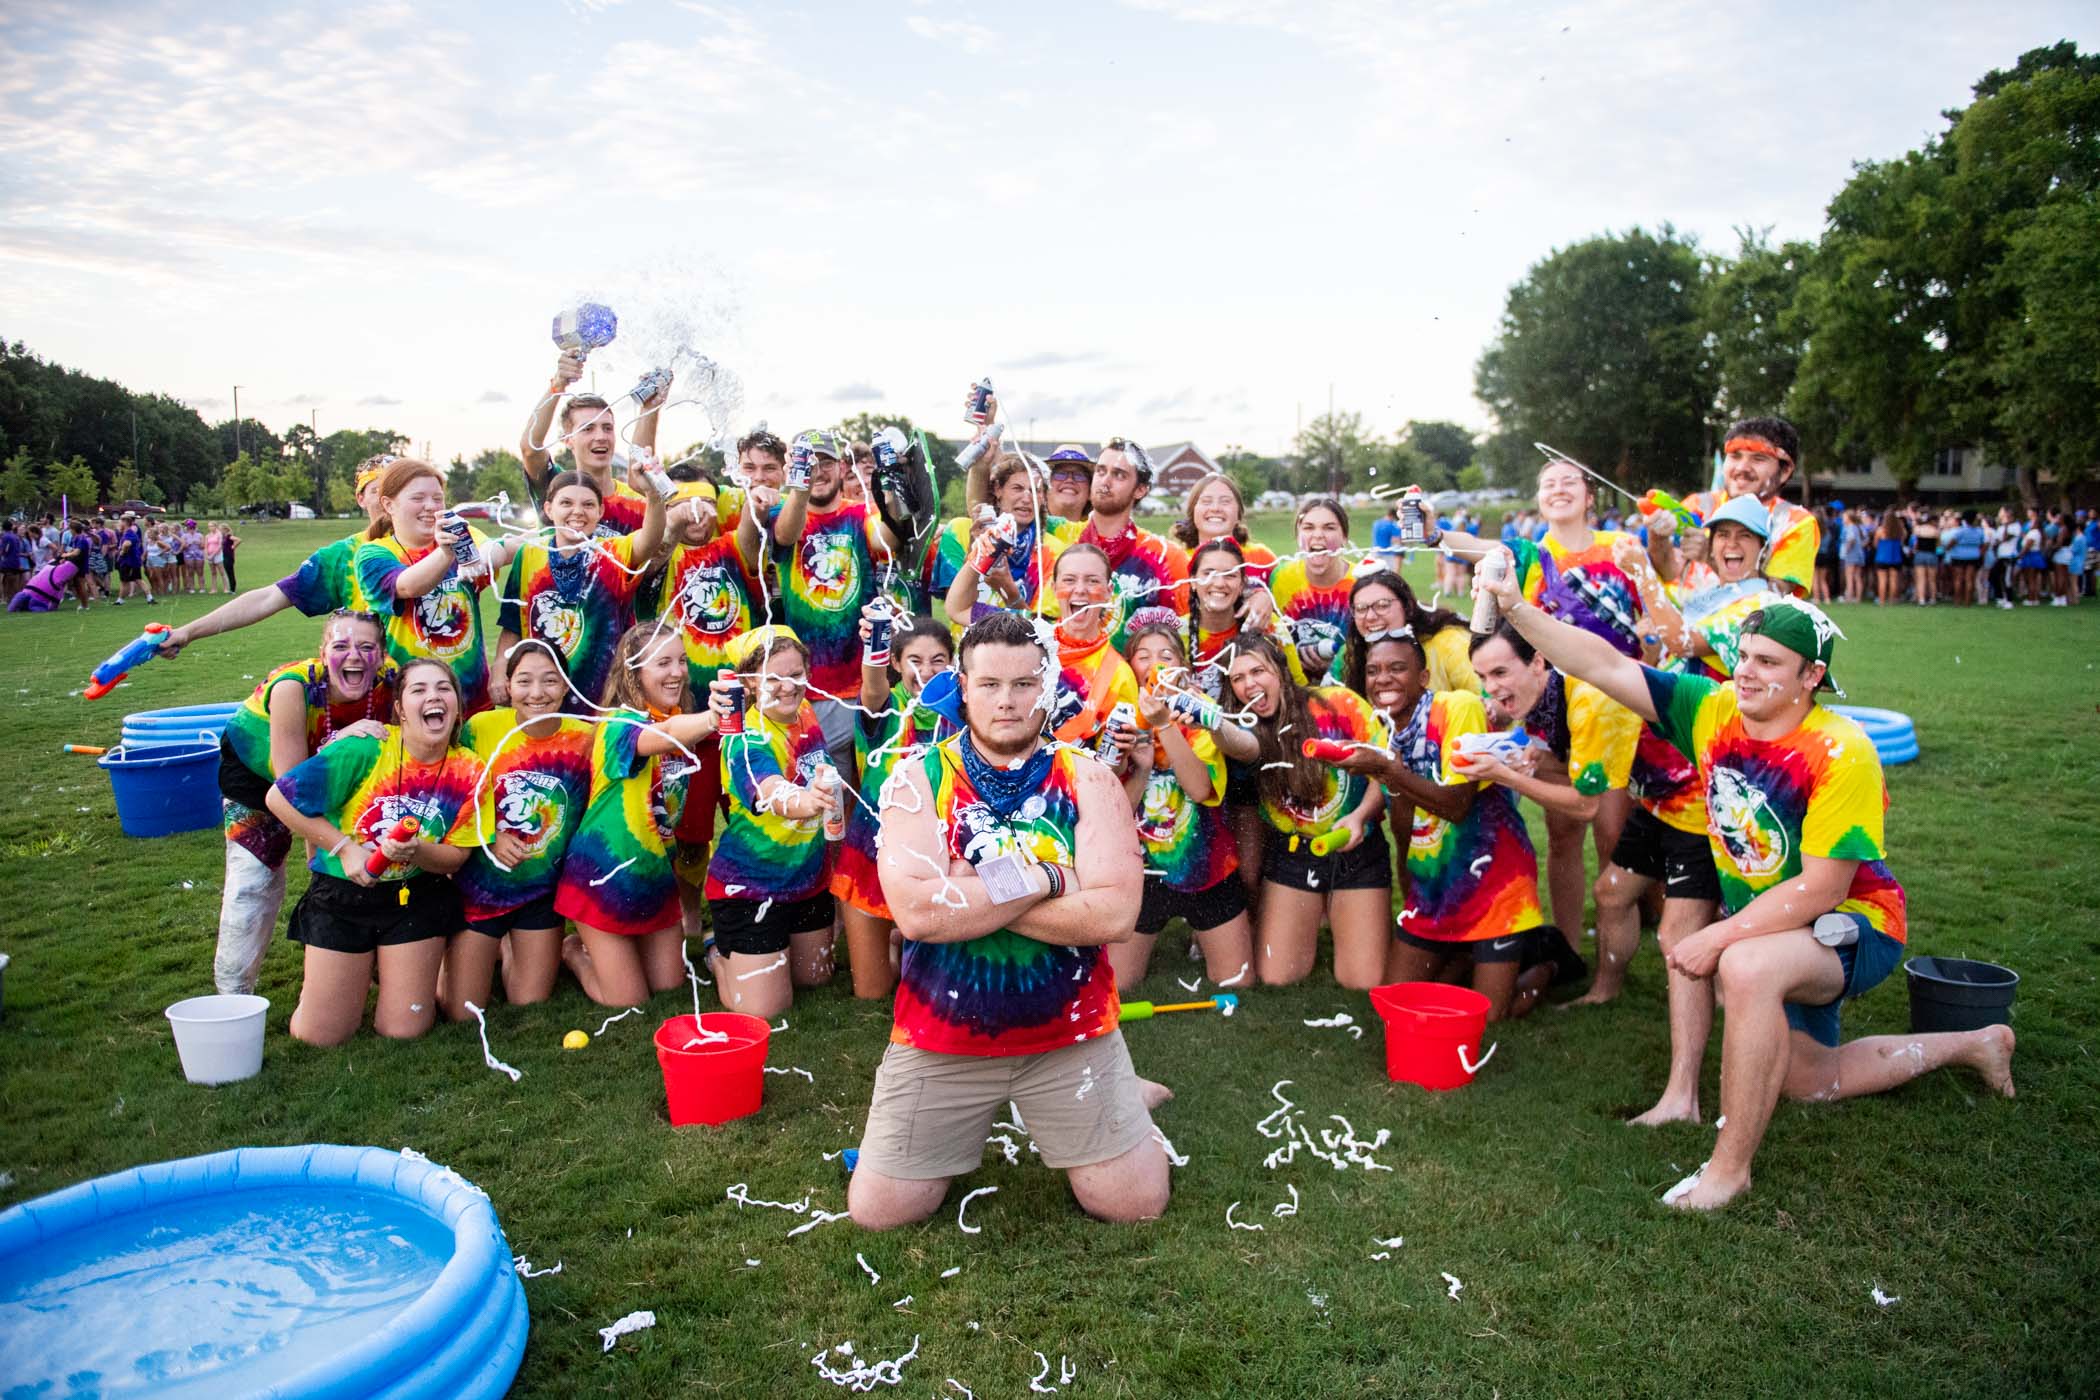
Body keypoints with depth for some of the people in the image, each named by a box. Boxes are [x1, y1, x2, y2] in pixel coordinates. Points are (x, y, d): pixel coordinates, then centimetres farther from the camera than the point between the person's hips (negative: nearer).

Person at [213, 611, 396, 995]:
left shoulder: (389, 682, -29)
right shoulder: (294, 687, -39)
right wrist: (339, 740, -45)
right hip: (255, 770, -3)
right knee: (252, 887, -4)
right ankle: (234, 992, 13)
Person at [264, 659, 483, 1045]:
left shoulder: (467, 771, -11)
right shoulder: (365, 749, -19)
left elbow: (455, 856, -5)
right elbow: (281, 798, -14)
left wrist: (415, 851, -27)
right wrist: (344, 848, -16)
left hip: (417, 900, 1)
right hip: (342, 896, -1)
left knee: (403, 1031, 5)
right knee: (319, 1035, 5)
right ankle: (339, 978, 36)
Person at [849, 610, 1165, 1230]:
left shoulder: (1087, 778, -5)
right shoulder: (918, 779, -6)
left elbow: (1114, 914, -17)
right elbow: (915, 913, -20)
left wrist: (965, 895, -18)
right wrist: (1043, 878, -19)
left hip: (1071, 1031, 0)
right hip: (940, 1036, 0)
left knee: (1138, 1203, 1)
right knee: (876, 1212, 4)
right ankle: (966, 1127, 32)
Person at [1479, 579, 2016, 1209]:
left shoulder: (1840, 753, -28)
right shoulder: (1717, 711, -11)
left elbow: (1819, 890, -30)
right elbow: (1604, 667, -16)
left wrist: (1718, 938, -28)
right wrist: (1517, 610, -26)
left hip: (1853, 924, -8)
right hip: (1766, 917, 8)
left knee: (1745, 965, -38)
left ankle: (1730, 1167, -25)